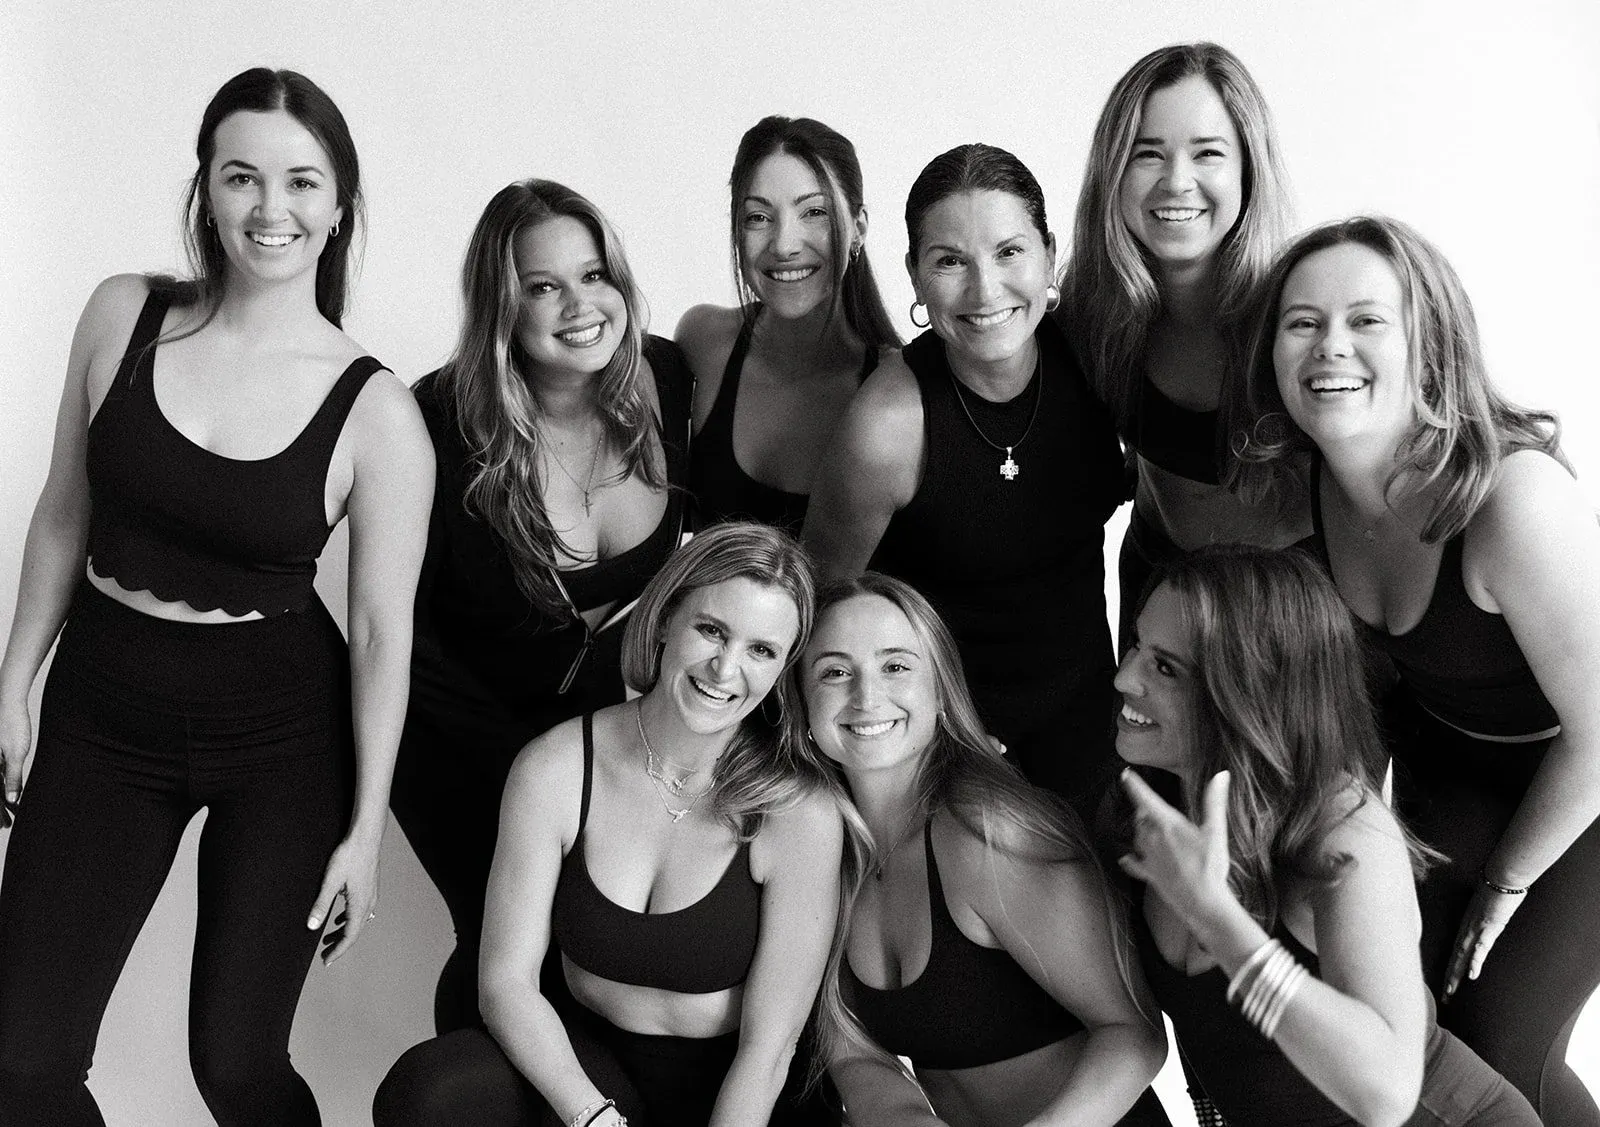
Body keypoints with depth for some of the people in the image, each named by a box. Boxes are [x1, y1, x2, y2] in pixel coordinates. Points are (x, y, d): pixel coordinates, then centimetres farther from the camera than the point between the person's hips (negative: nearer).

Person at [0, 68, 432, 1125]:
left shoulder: (377, 412, -13)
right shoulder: (125, 314, -5)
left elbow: (383, 632, -7)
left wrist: (365, 827, -5)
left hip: (282, 731, -3)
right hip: (103, 712, 3)